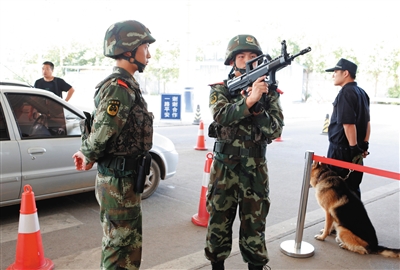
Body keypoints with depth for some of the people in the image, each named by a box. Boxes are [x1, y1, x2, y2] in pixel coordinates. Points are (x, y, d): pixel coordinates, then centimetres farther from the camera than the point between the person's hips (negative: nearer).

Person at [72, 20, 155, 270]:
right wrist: (87, 157, -6)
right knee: (123, 250, 4)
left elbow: (100, 132, 16)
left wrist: (87, 155, 5)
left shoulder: (123, 84, 12)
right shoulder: (120, 87, -20)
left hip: (123, 178, 9)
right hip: (120, 181, -9)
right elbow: (101, 135, -24)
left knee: (118, 244, 23)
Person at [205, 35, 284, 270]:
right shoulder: (220, 89, 0)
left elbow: (275, 130, -7)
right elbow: (221, 116, -21)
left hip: (256, 169, 0)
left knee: (255, 225, 10)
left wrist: (257, 106, -23)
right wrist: (249, 100, -35)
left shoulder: (269, 91, 2)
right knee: (219, 222, 12)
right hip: (225, 167, 0)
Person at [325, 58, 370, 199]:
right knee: (353, 186, 16)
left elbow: (348, 123, -23)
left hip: (341, 149, -9)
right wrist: (365, 144, 17)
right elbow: (367, 121, 16)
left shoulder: (346, 93, -16)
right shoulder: (362, 93, 12)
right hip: (357, 150, 9)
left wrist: (353, 146, -19)